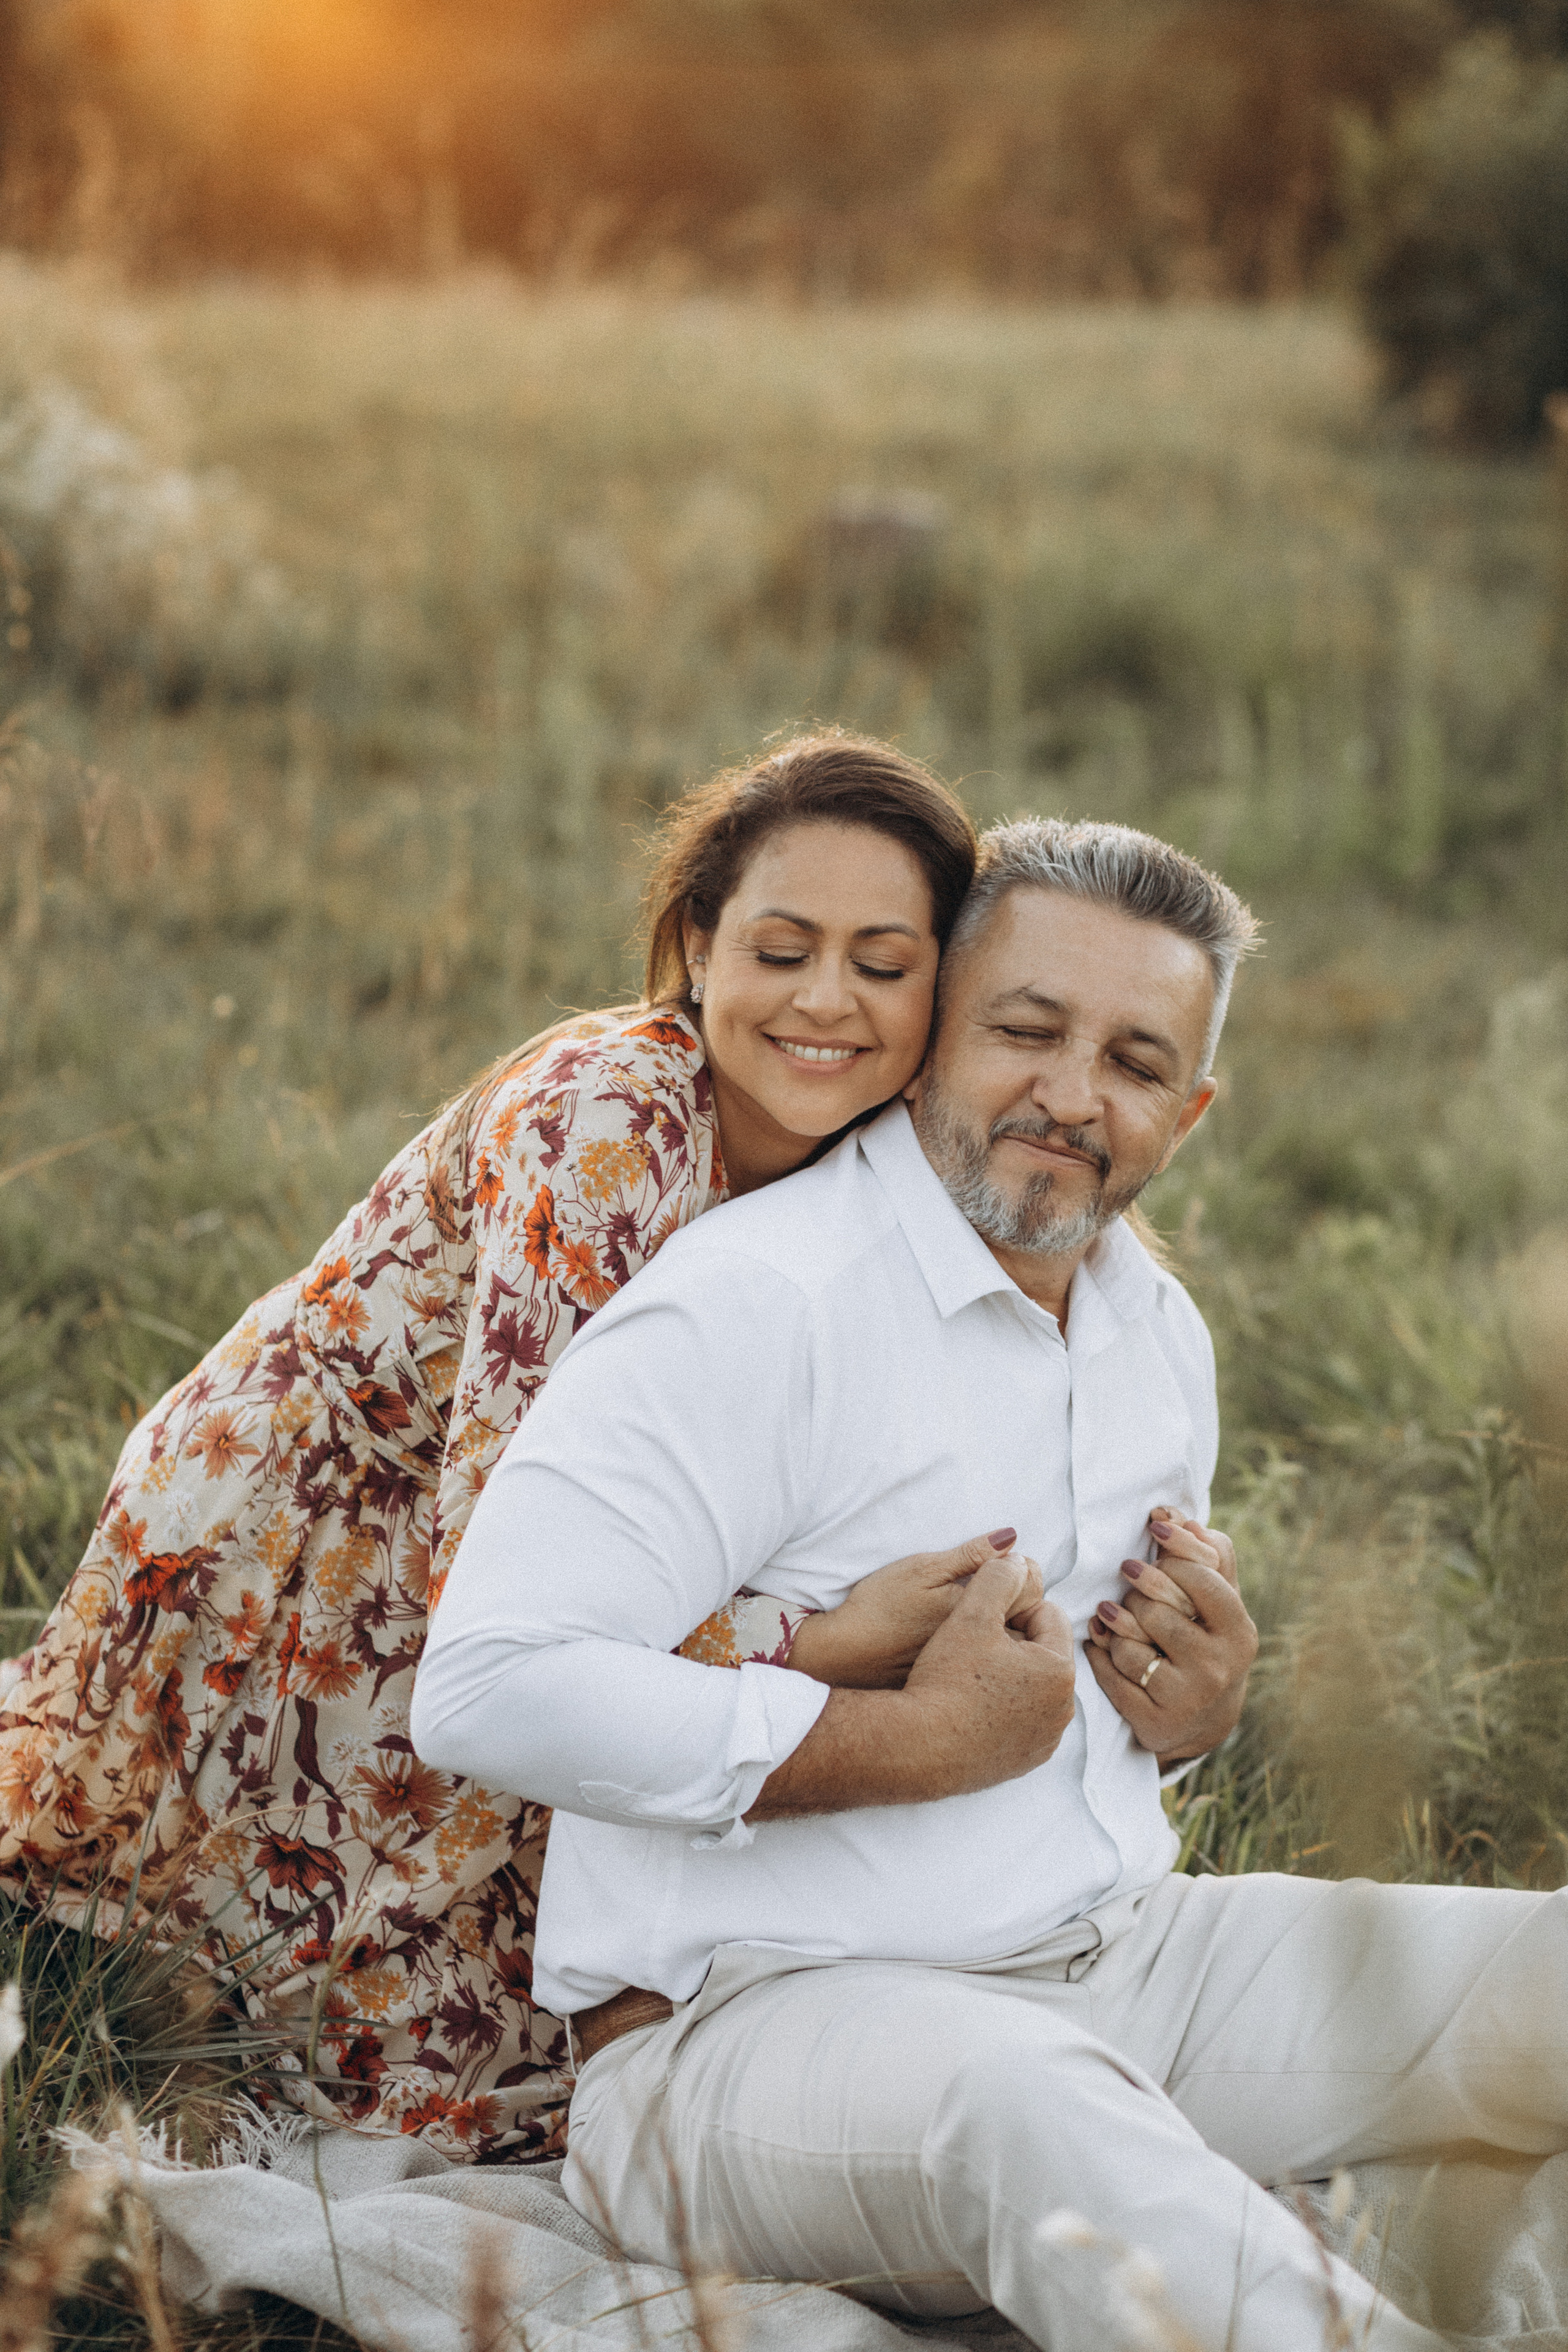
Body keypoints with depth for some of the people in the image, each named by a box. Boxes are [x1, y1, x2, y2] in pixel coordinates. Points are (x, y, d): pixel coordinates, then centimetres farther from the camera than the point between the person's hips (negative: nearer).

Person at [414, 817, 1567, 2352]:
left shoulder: (1162, 1335, 15)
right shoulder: (756, 1306, -13)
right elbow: (487, 1692, -24)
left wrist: (1199, 1704, 4)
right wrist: (919, 1741, -19)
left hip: (1116, 1953, 8)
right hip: (745, 2022, -8)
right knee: (1032, 2106, -41)